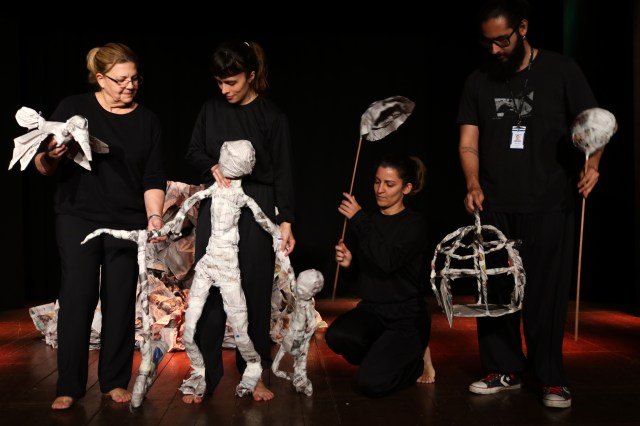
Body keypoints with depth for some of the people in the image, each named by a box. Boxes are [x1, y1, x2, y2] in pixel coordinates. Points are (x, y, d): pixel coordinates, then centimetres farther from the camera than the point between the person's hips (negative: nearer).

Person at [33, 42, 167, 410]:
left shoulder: (148, 121, 6)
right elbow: (44, 166, 2)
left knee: (120, 301, 3)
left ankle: (115, 381, 16)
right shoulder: (73, 108, 0)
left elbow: (154, 178, 3)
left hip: (128, 223, 2)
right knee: (77, 297, -5)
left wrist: (155, 217, -11)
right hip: (78, 218, -1)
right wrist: (52, 157, -20)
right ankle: (69, 386, 6)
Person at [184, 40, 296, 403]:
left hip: (256, 210, -2)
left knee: (255, 291, 4)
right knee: (209, 290, 2)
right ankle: (204, 376, 10)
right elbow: (194, 152, 11)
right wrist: (212, 167, -11)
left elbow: (283, 173, -3)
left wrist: (286, 221, -9)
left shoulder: (272, 116, -2)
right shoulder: (212, 108, 6)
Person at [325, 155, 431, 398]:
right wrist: (348, 263, -7)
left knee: (371, 384, -21)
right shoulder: (369, 222, 7)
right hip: (371, 310, 5)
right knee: (336, 336, -28)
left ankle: (415, 362, 12)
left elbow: (388, 261, -27)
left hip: (406, 316, -5)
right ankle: (380, 359, 5)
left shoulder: (415, 225, -9)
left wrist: (359, 220, -23)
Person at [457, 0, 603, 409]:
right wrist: (474, 184, -12)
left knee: (547, 291, 0)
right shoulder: (479, 81, 9)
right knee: (495, 290, 7)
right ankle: (505, 369, 20)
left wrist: (592, 164, -19)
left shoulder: (561, 70, 1)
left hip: (550, 206, -3)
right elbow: (468, 143, 5)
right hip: (495, 207, 3)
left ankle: (552, 378, 13)